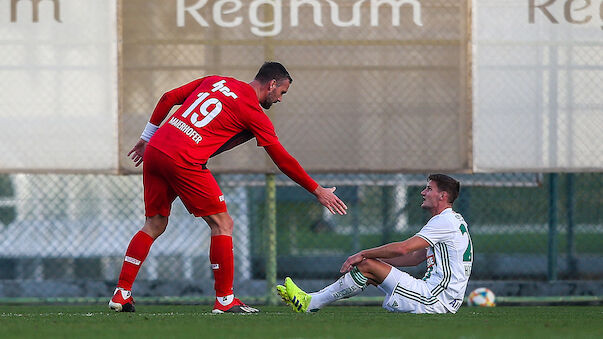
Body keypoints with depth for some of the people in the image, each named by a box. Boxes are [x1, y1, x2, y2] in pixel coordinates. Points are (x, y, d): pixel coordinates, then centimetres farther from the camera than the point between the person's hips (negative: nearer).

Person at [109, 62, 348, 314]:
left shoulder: (216, 82, 19)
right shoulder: (254, 113, 1)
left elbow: (168, 98, 20)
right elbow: (282, 160, 2)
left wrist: (146, 139, 28)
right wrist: (317, 191, 10)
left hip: (154, 151, 7)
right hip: (184, 161, -7)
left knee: (154, 225, 17)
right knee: (222, 224, 4)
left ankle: (122, 293, 12)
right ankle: (225, 300, 3)